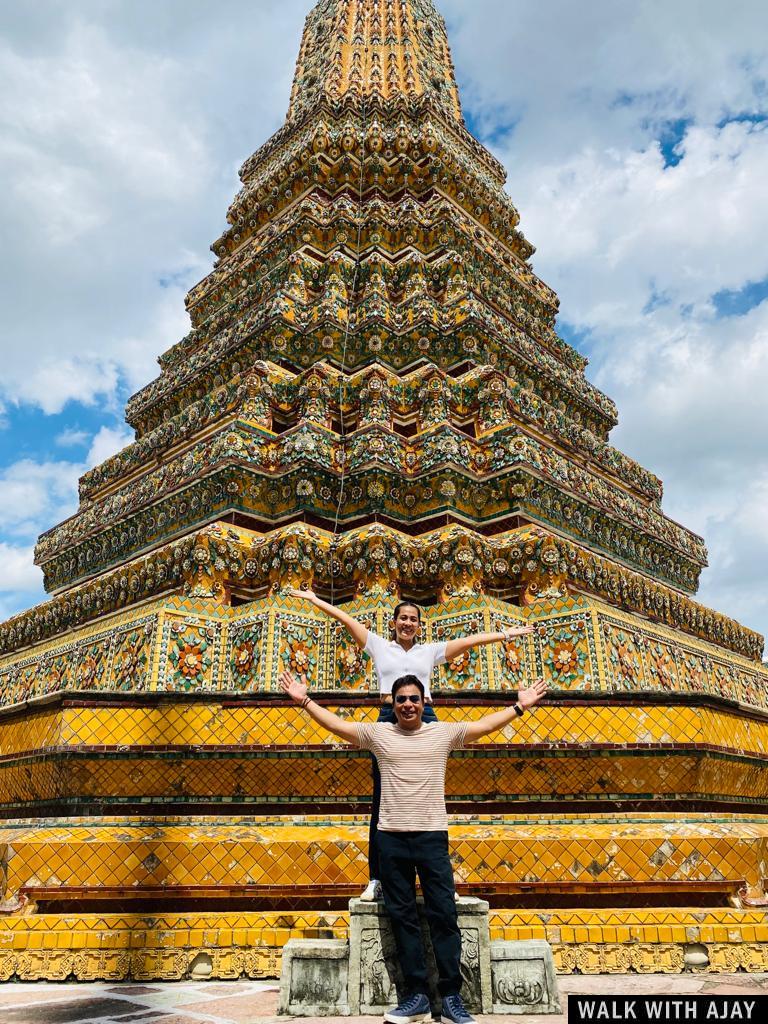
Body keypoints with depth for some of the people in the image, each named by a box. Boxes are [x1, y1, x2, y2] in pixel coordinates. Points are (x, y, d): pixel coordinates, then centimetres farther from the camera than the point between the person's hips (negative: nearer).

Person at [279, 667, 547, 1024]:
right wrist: (304, 700, -3)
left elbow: (484, 725, 2)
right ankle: (416, 995, 18)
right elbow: (336, 724, 2)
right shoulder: (377, 733, 2)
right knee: (402, 917, 7)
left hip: (432, 836, -1)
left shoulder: (444, 732, 3)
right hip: (392, 837, 1)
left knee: (444, 915, 1)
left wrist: (519, 706, -2)